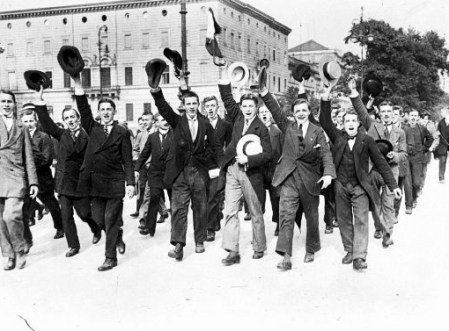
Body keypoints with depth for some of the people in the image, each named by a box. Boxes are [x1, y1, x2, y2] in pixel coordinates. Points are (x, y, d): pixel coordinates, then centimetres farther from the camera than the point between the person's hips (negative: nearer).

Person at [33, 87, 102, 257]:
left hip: (80, 181, -3)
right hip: (64, 181, 3)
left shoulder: (87, 136, -6)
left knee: (84, 212, 5)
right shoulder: (62, 134, 4)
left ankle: (97, 230, 36)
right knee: (66, 215, 3)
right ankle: (73, 245, 16)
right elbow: (47, 125, -11)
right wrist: (39, 103, -23)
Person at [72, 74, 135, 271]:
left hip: (114, 182, -4)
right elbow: (83, 109, -1)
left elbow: (127, 160, -1)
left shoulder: (122, 133, 1)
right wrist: (78, 84, -11)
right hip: (94, 181, 4)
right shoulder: (93, 128, 11)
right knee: (98, 219, 8)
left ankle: (111, 258, 10)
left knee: (111, 221, 0)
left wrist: (130, 183, -8)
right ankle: (118, 234, 37)